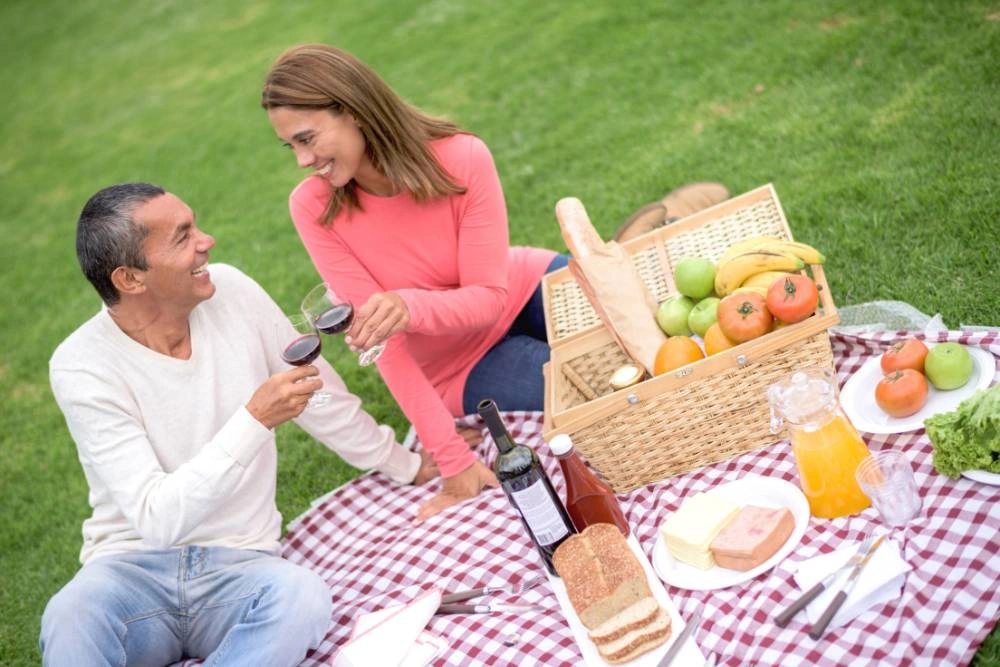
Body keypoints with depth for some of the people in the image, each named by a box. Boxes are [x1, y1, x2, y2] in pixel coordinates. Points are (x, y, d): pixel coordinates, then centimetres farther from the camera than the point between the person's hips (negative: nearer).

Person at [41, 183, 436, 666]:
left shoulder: (231, 291, -3)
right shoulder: (81, 366, -13)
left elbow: (319, 393, 11)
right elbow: (156, 519, -20)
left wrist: (406, 466, 21)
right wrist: (255, 420, -27)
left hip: (238, 565, 3)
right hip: (134, 568, -3)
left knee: (302, 595, -32)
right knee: (69, 618, -36)